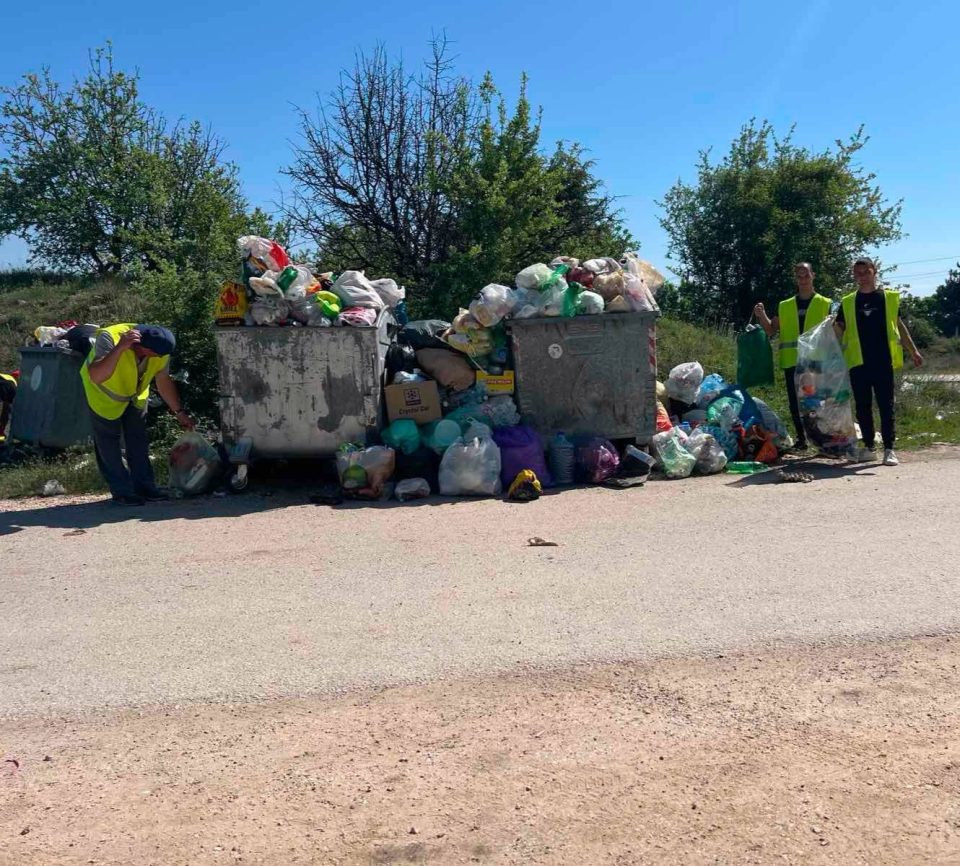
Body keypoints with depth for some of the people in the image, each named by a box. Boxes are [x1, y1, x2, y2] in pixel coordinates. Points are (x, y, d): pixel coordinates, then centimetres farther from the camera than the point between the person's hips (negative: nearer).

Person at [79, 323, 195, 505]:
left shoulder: (160, 347, -25)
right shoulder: (109, 338, -40)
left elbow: (164, 381, -8)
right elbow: (96, 377, -53)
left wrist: (179, 412, -6)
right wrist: (120, 348, -61)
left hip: (136, 393, 5)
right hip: (104, 393, -5)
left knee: (138, 439, 9)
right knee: (109, 442, -3)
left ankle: (144, 487, 18)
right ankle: (122, 492, 5)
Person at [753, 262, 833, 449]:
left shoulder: (825, 304, 6)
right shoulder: (785, 306, 14)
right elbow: (771, 330, 11)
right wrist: (762, 316, -6)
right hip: (792, 361, 3)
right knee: (795, 402, 6)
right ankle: (801, 438, 15)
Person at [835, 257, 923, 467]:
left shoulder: (890, 297, 8)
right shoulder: (847, 302, 9)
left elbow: (899, 326, 15)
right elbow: (839, 330, 11)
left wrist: (913, 351, 13)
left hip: (883, 361, -1)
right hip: (858, 362, 1)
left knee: (886, 405, -3)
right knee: (862, 406, 6)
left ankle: (889, 449, -1)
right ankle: (868, 446, 15)